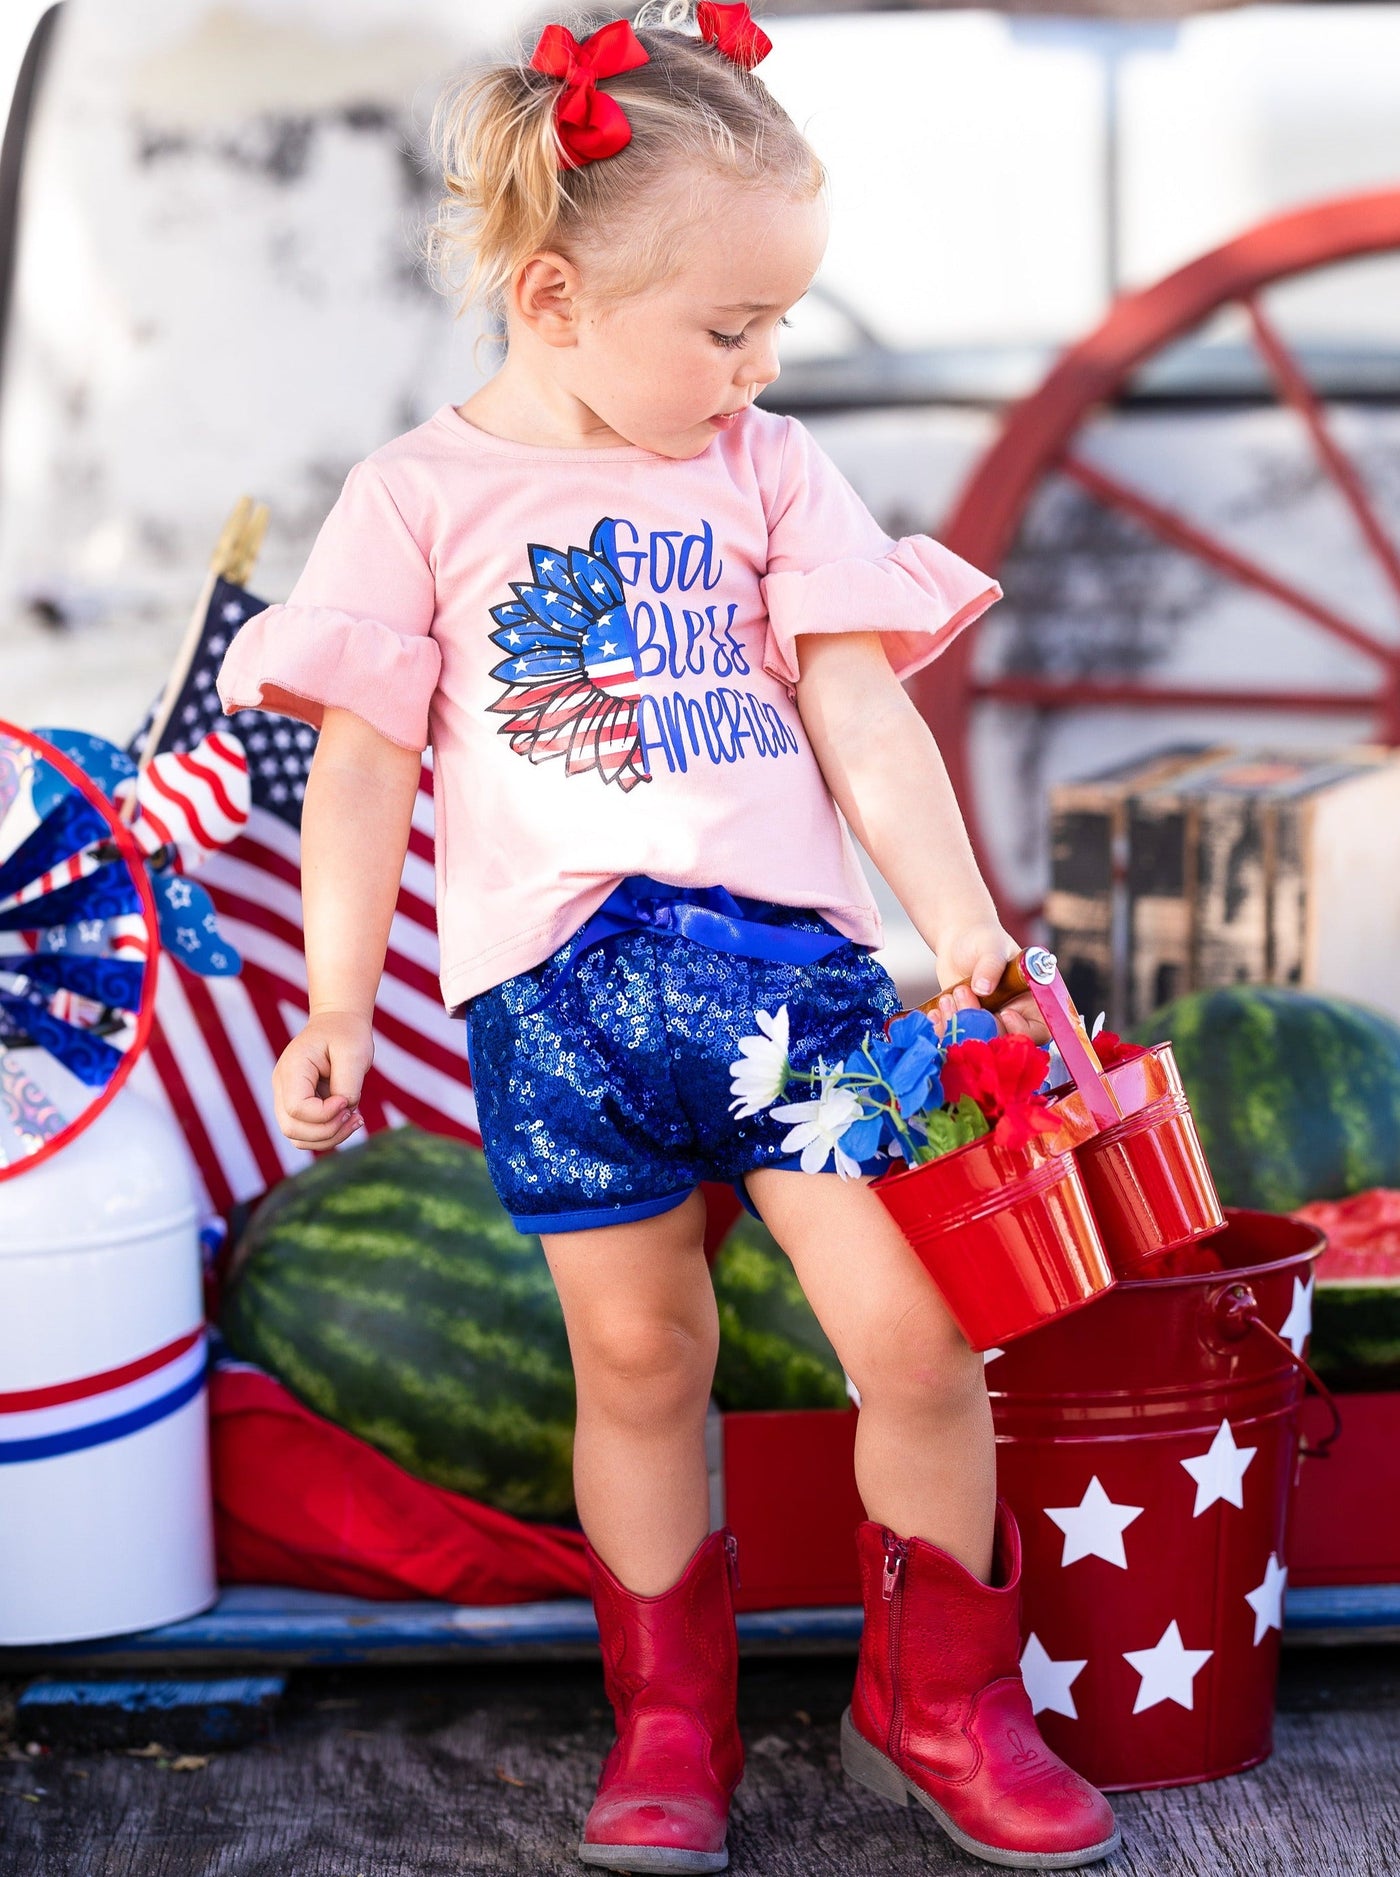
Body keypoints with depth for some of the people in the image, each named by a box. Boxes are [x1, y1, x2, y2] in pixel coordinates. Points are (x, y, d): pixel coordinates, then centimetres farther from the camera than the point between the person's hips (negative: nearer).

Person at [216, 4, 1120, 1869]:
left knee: (914, 1332, -5)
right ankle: (669, 1721, 26)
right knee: (638, 1358, 7)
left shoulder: (770, 470, 9)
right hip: (557, 992, -1)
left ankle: (936, 1698, 16)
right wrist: (337, 1007, -2)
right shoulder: (422, 495, 4)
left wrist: (959, 918, -5)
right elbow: (365, 762, 4)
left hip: (785, 949, 1)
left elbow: (858, 703, 5)